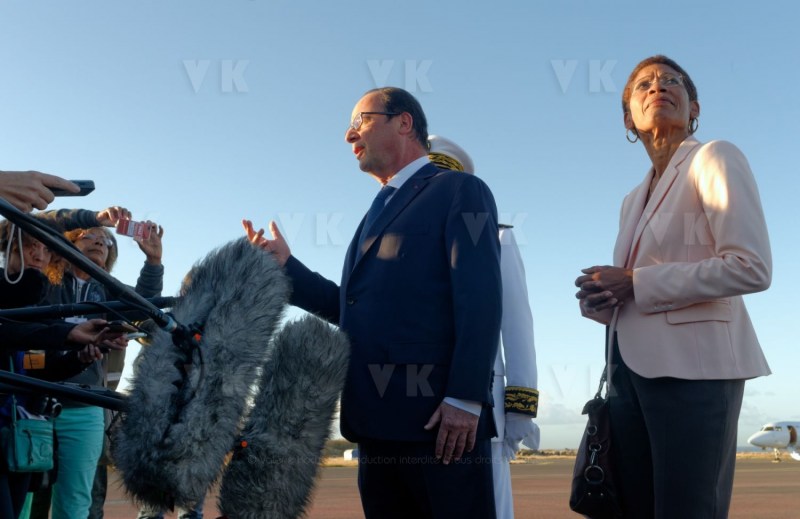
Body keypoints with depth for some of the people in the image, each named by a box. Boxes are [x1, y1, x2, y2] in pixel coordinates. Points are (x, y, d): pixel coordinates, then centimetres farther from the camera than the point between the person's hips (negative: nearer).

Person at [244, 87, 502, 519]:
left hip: (439, 419, -8)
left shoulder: (460, 191, 0)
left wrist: (465, 400, -21)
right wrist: (286, 266, 10)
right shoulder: (380, 212, 24)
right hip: (378, 421, 8)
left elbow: (479, 300, -12)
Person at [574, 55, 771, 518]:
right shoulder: (635, 199, 20)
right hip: (634, 366, 7)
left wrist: (635, 282, -13)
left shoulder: (714, 159, -1)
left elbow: (752, 267, -14)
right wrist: (605, 297, -1)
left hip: (692, 364, -7)